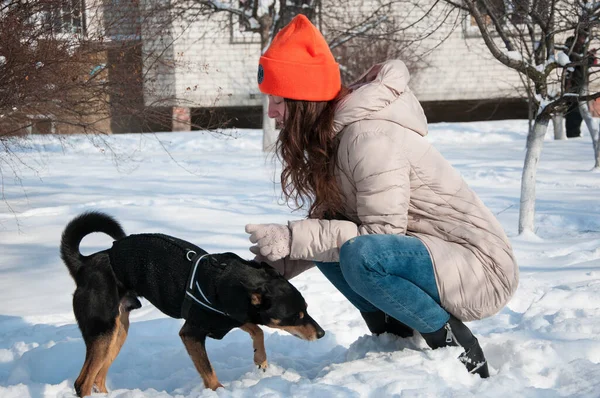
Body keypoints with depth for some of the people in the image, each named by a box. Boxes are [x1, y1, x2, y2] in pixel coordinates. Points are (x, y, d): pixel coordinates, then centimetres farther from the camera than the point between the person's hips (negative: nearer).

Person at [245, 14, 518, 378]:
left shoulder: (370, 138, -23)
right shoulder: (333, 133, 7)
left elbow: (380, 234, -24)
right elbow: (326, 220, 9)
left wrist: (293, 238, -24)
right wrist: (271, 269, -1)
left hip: (481, 271, -10)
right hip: (430, 253, 10)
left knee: (361, 256, -32)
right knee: (327, 239, -1)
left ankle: (454, 343, -12)